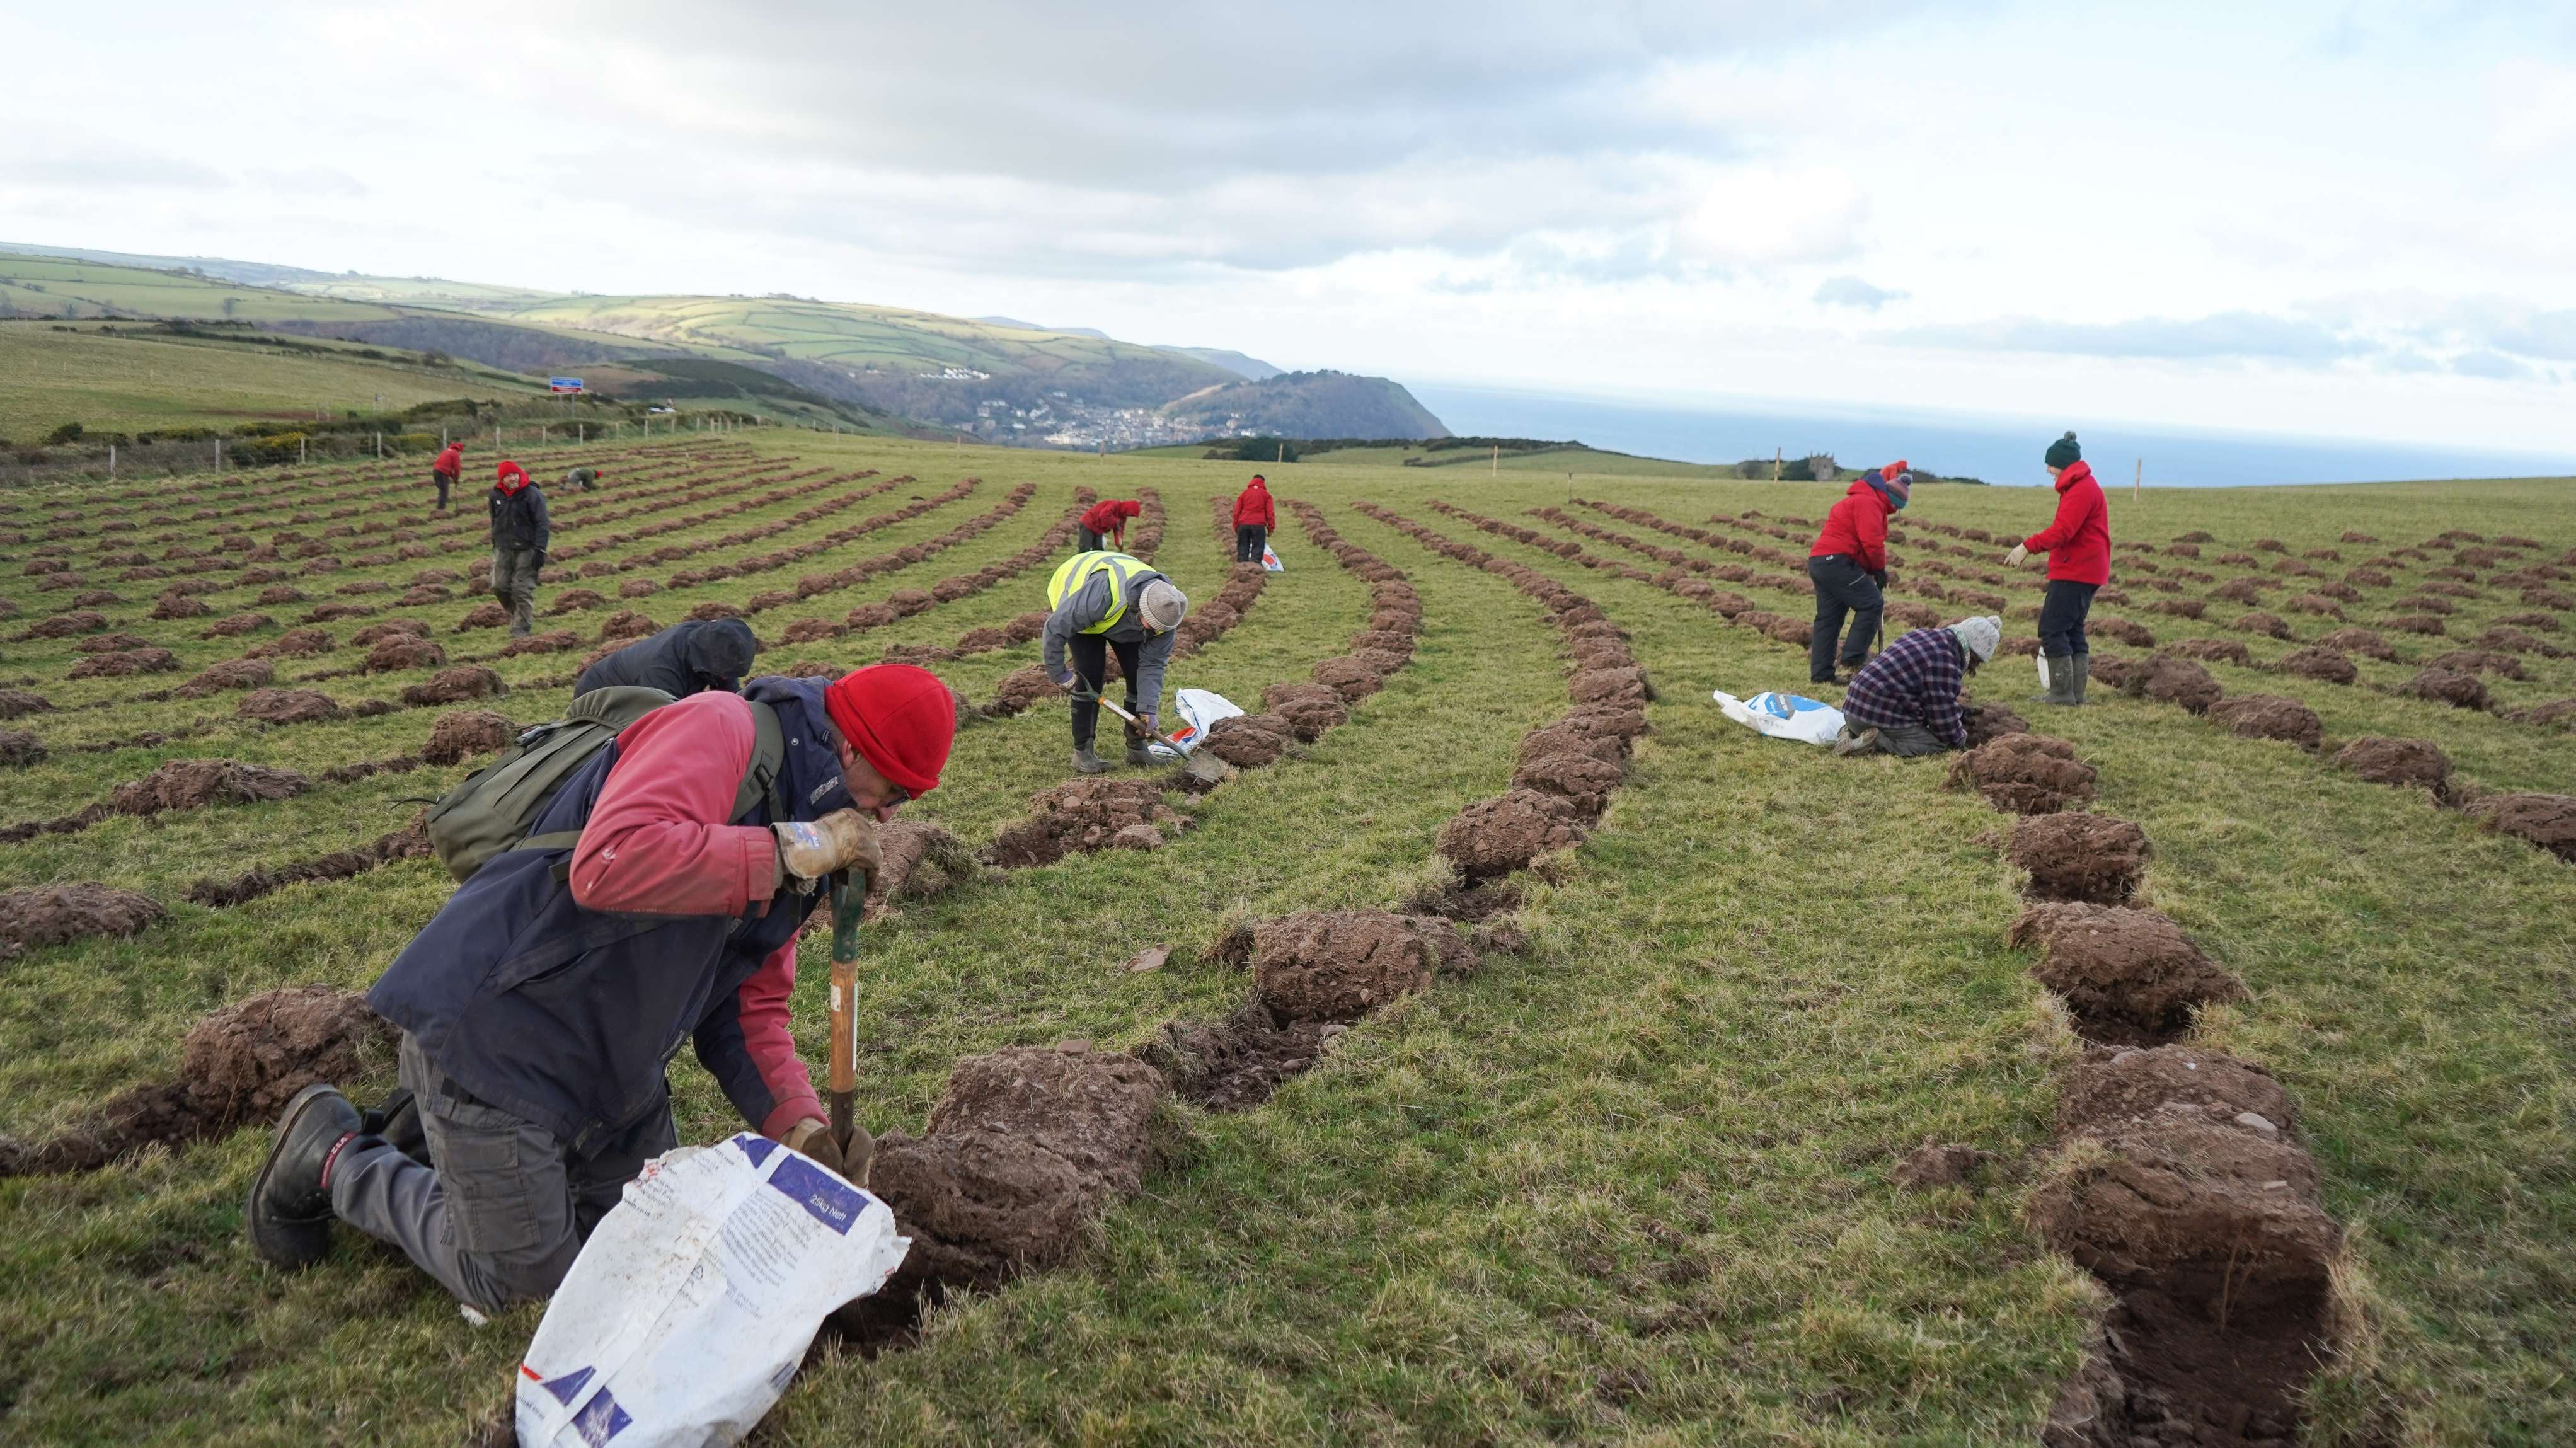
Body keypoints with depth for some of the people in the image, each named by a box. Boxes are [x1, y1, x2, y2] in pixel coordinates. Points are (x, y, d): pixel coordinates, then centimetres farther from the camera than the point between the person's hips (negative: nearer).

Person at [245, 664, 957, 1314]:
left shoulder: (792, 854, 9)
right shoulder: (719, 731, -21)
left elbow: (748, 1008, 9)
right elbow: (609, 863, -39)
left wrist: (799, 1123, -7)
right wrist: (792, 851, -32)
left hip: (614, 1073, 10)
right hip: (492, 1038, -10)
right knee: (522, 1283, 1)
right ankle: (334, 1158, 22)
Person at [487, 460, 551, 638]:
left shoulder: (532, 495, -11)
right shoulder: (497, 495, 7)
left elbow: (542, 524, -13)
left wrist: (540, 550, -18)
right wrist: (495, 545, 21)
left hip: (526, 549, -5)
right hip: (503, 549, 6)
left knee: (522, 589, -6)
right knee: (500, 586, 4)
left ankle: (522, 627, 4)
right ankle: (517, 614, 27)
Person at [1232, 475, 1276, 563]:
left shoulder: (1244, 493, 16)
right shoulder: (1266, 494, 10)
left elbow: (1237, 511, 13)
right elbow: (1270, 512, 4)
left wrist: (1236, 527, 17)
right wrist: (1271, 528, 6)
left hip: (1243, 525, 2)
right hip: (1259, 525, -2)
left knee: (1242, 549, 7)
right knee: (1257, 549, -1)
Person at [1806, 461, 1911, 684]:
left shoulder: (1860, 500, 27)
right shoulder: (1869, 502, -8)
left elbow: (1869, 540, 25)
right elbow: (1872, 541, -17)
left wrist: (1875, 570, 14)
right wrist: (1880, 569, -4)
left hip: (1820, 562, 11)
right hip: (1837, 561, -11)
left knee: (1828, 617, 10)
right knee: (1872, 604, -7)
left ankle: (1821, 673, 10)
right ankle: (1854, 656, -8)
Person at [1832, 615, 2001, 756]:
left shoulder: (1928, 636, 13)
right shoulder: (1945, 663, -18)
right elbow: (1944, 716, -10)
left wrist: (1960, 722, 34)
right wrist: (1960, 738, 11)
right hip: (1882, 716, -10)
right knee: (1938, 744, -3)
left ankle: (1853, 733, 10)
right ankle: (1877, 741, -17)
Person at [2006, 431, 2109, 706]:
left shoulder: (2080, 490, -15)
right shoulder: (2083, 486, 19)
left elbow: (2062, 531, -25)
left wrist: (2028, 546, -26)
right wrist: (2031, 547, 11)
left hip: (2075, 572, -11)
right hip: (2085, 570, 11)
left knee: (2052, 629, -9)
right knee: (2073, 631, 12)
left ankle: (2062, 693, -7)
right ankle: (2077, 693, 14)